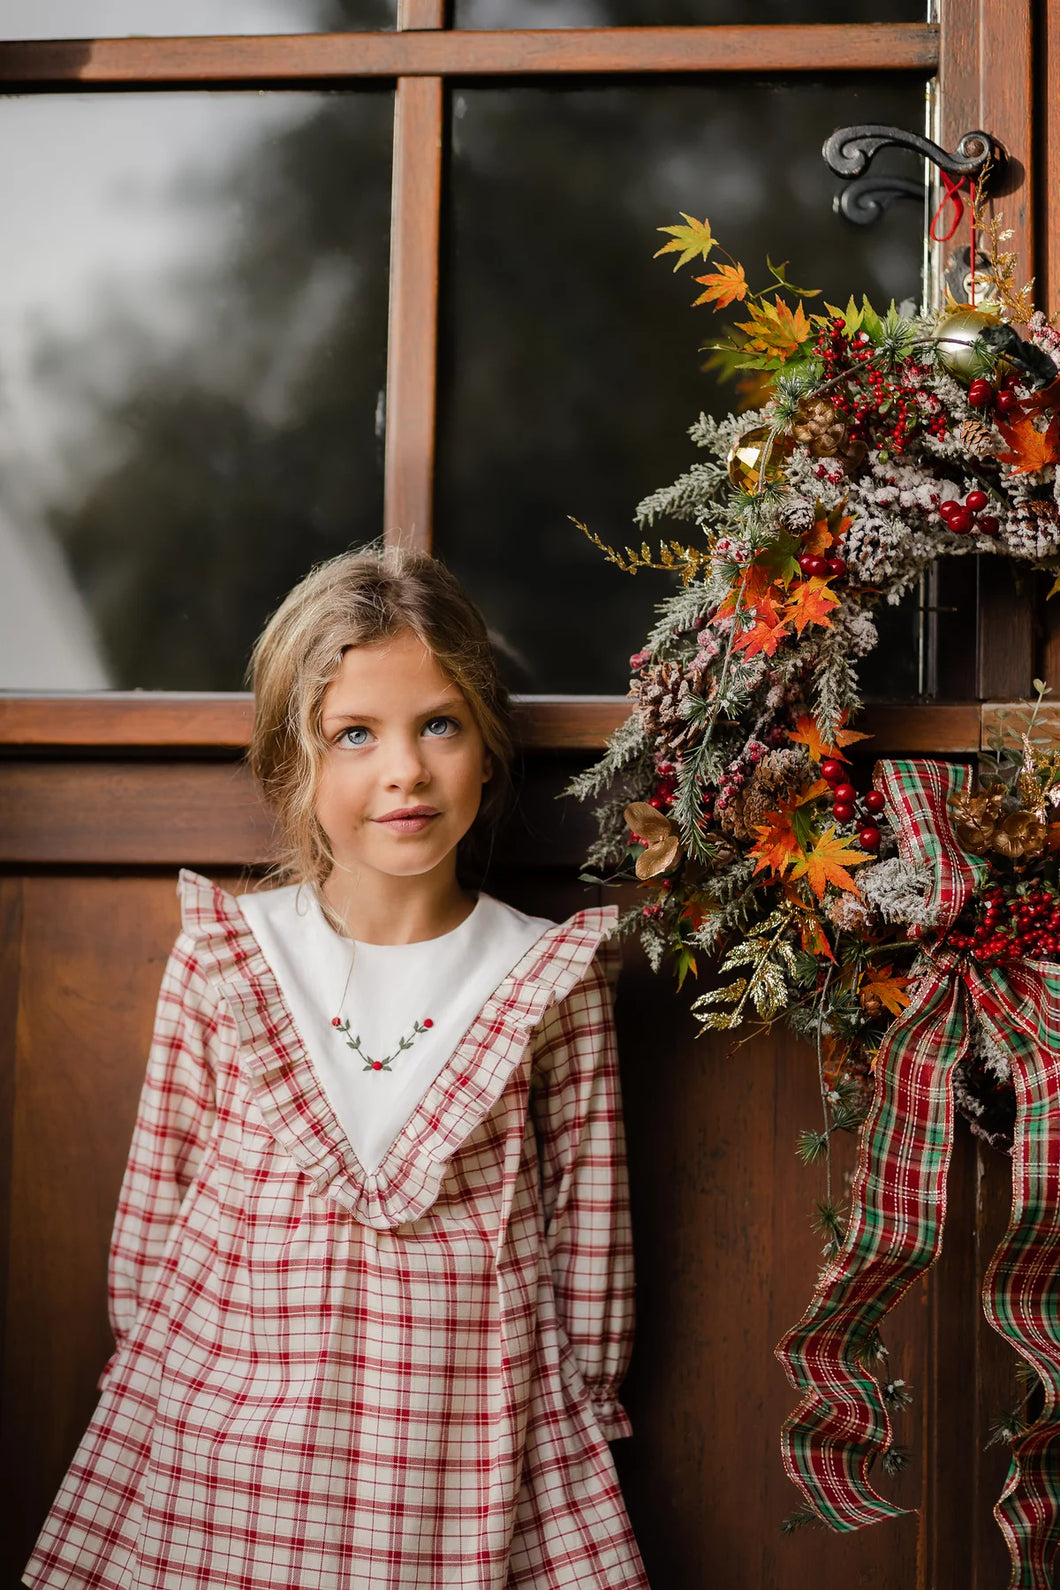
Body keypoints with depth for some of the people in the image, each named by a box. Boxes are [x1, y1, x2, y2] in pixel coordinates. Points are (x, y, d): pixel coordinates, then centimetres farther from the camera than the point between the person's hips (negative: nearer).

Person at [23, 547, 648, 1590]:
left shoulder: (549, 976, -3)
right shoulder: (221, 956, -2)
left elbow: (588, 1215, 4)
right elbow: (157, 1188, 7)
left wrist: (582, 1406, 8)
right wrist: (148, 1374, 10)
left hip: (470, 1441, 0)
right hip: (228, 1415, 1)